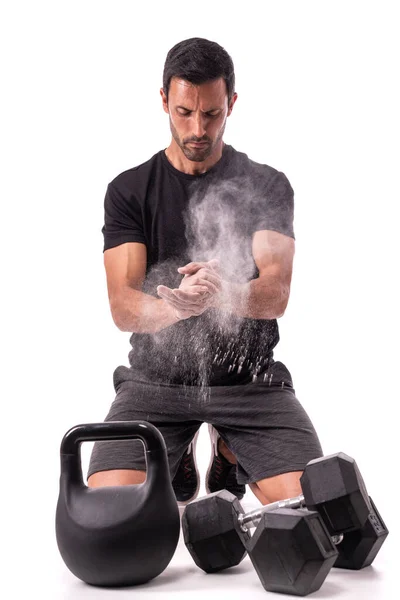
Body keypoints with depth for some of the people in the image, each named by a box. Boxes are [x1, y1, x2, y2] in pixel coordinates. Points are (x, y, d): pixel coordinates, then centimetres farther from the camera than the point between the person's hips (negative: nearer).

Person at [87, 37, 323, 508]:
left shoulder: (268, 185, 4)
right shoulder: (129, 190, 4)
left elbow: (276, 295, -10)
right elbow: (122, 308, -8)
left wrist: (220, 293, -33)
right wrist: (175, 305, -32)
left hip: (249, 378, 0)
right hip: (156, 377, 0)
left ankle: (229, 451, 14)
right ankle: (179, 460, 14)